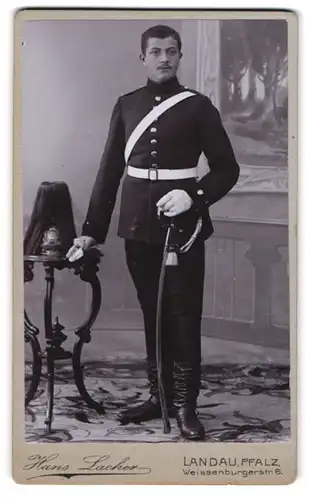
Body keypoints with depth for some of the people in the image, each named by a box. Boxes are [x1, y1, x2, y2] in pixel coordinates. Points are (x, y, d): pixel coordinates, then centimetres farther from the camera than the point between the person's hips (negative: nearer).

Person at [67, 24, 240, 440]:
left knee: (184, 314, -1)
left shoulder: (198, 106, 0)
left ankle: (186, 405, 7)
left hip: (183, 224, -3)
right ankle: (159, 395, 20)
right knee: (152, 312, 10)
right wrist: (92, 230, 7)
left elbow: (227, 169, 0)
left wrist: (193, 195, -18)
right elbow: (110, 171, 10)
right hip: (139, 225, 3)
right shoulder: (126, 106, 10)